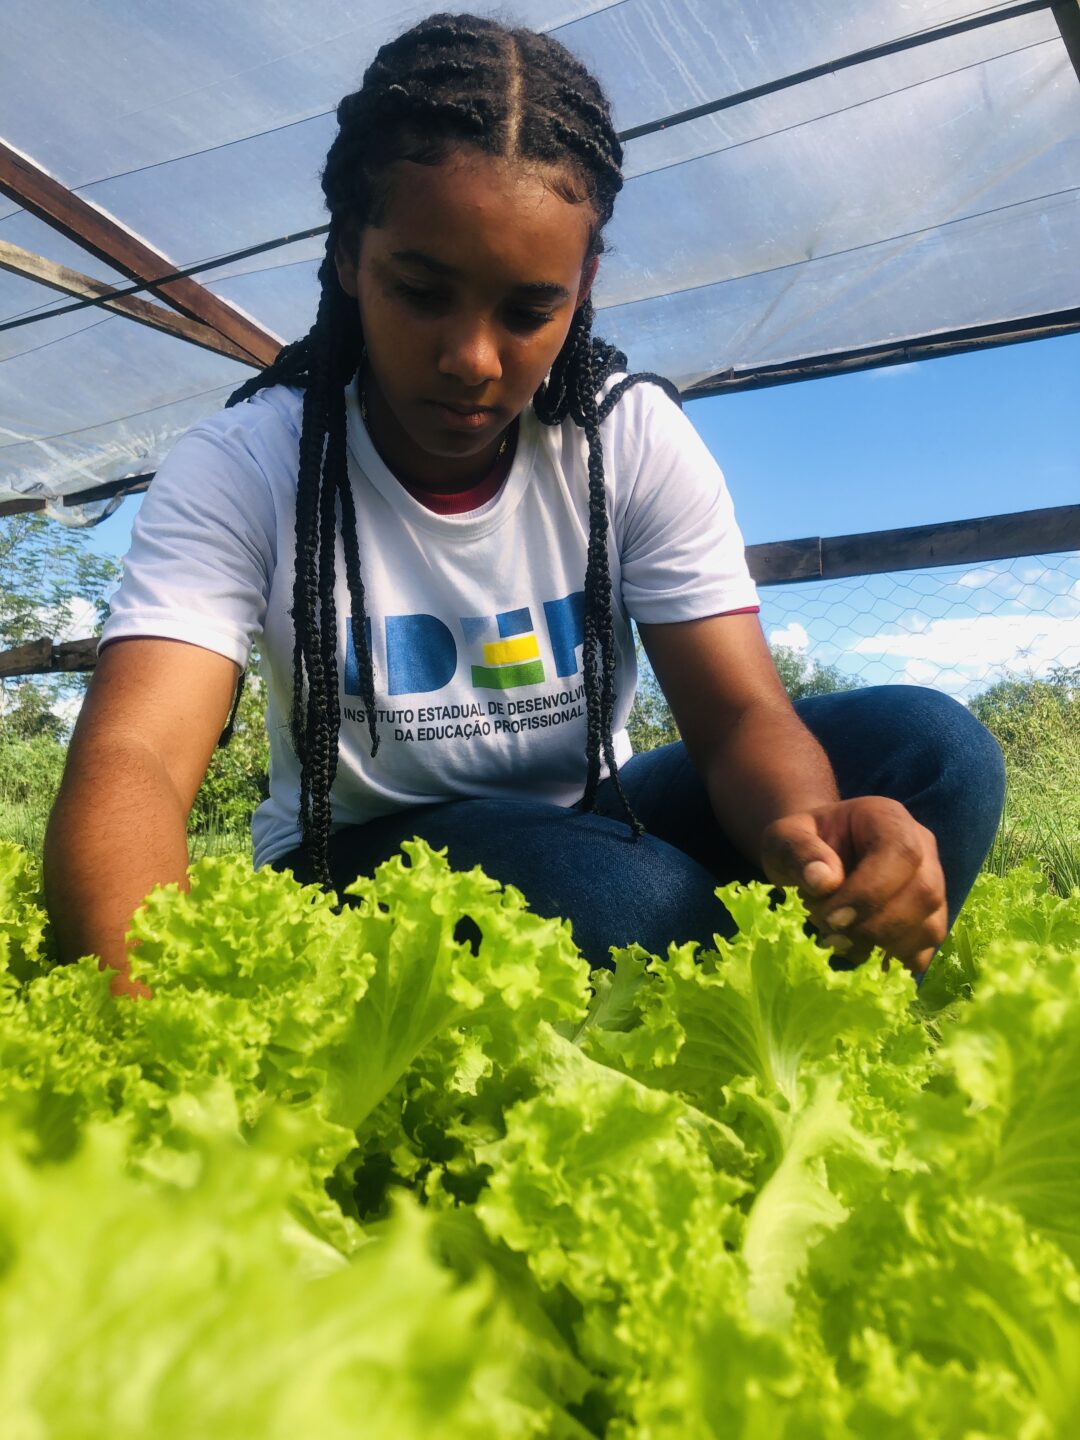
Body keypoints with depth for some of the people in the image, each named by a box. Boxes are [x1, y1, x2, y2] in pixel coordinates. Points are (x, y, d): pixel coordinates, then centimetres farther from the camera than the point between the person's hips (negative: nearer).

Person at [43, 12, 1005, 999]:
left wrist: (810, 831, -38)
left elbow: (742, 715, -14)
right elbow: (130, 758, -28)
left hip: (591, 828, 3)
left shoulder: (637, 438, -9)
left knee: (933, 747, -18)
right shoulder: (242, 468, -16)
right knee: (630, 899, -36)